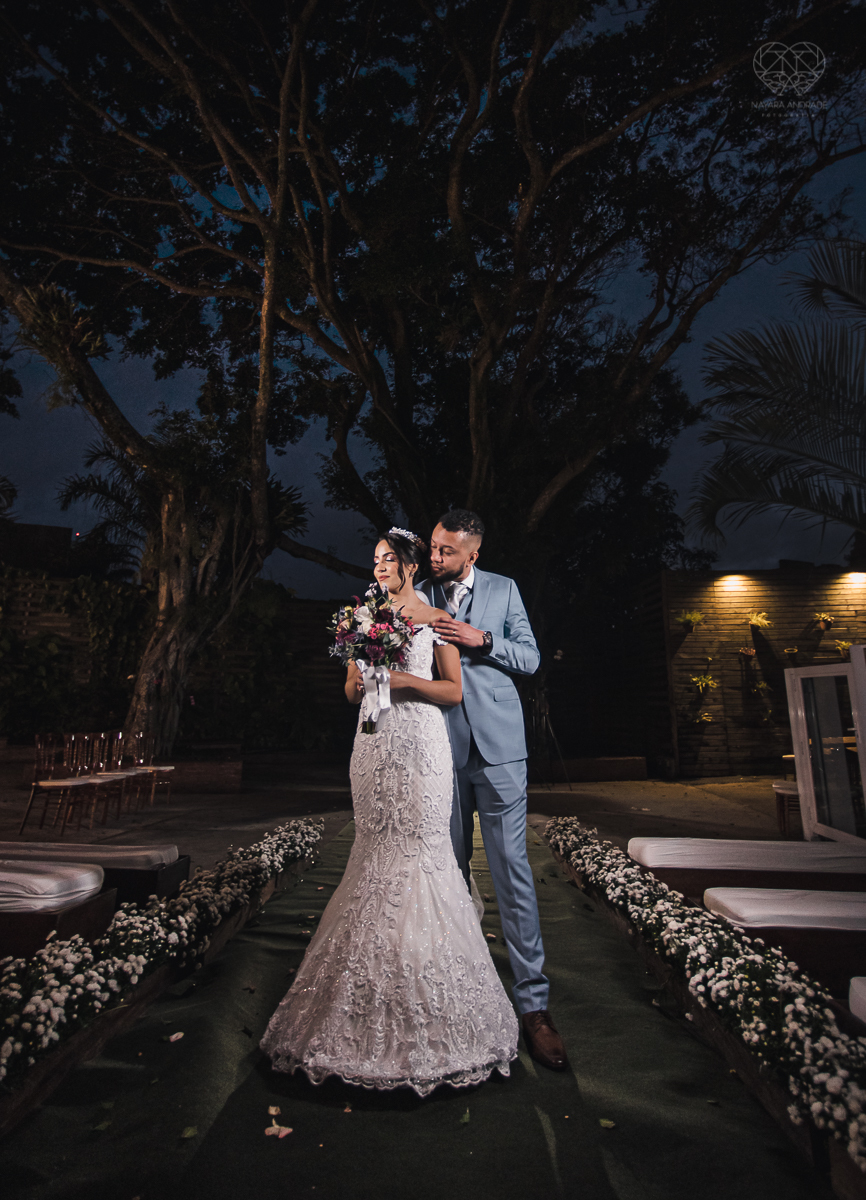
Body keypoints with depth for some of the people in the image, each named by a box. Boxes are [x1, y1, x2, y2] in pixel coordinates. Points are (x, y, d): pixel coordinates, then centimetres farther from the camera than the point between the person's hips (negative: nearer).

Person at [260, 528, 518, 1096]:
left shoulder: (435, 618, 2)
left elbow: (454, 691, -2)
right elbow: (351, 691, 15)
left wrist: (405, 679, -14)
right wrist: (363, 677, -7)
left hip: (420, 742, -4)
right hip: (374, 741, 4)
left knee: (422, 848, -2)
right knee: (378, 850, 8)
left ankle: (428, 992, 14)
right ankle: (377, 976, 22)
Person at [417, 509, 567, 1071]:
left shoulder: (504, 589, 6)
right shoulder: (418, 598, 8)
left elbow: (530, 657, 4)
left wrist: (481, 639, -10)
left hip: (496, 747, -1)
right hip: (441, 748, 2)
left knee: (513, 870, -1)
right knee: (449, 869, 12)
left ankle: (533, 1003, 11)